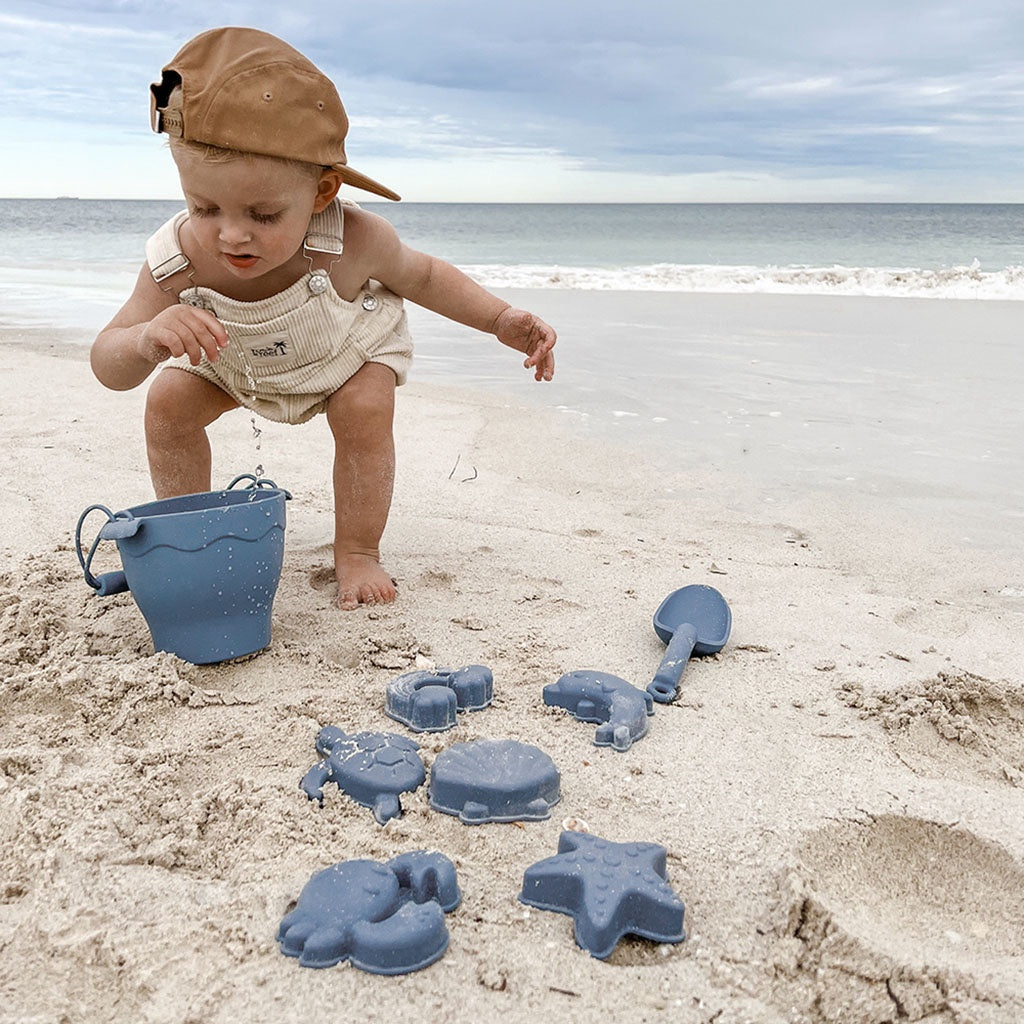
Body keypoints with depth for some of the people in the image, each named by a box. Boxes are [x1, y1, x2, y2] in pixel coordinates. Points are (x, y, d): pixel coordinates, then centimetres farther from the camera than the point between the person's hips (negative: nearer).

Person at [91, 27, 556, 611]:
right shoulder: (177, 262, -37)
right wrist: (145, 340, -58)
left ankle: (358, 552, -7)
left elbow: (423, 277, -17)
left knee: (364, 411, -26)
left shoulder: (354, 243, -40)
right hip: (233, 363, 2)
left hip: (353, 345, -2)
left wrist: (500, 320, -27)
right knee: (168, 405, -7)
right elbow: (110, 368, -34)